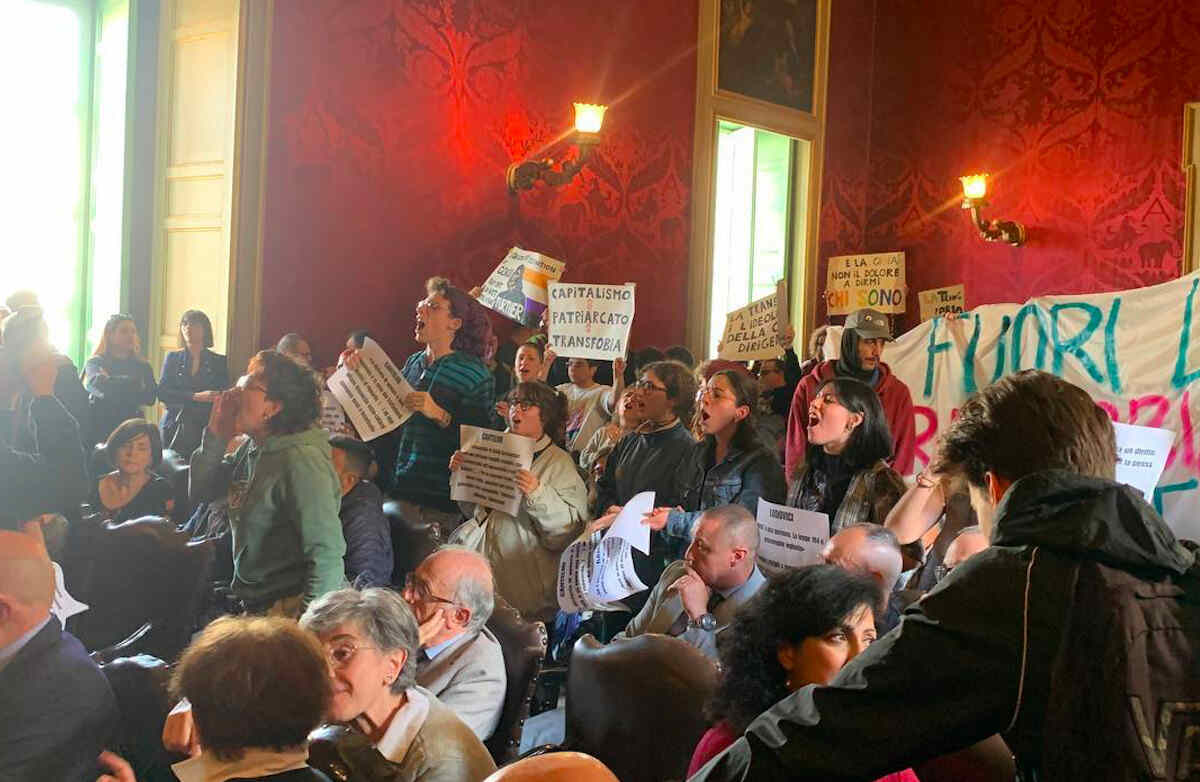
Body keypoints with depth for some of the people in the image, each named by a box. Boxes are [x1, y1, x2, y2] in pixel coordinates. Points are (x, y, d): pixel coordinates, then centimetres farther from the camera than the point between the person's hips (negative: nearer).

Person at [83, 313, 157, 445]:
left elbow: (151, 397, -1)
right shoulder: (95, 363, 6)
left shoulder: (143, 366, 13)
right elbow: (97, 385, -15)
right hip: (101, 428, -2)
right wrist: (135, 385, -9)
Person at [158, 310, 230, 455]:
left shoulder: (219, 361, 7)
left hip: (205, 428, -1)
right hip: (173, 429, 1)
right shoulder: (172, 358, 11)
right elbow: (162, 393, -1)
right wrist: (196, 397, -13)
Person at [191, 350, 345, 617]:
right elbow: (201, 492, 17)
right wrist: (215, 437, 2)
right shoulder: (251, 448, 7)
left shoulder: (301, 459, -21)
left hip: (292, 607, -9)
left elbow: (327, 552, -25)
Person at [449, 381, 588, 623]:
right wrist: (460, 474, 7)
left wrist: (538, 494, -28)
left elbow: (570, 526, -14)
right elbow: (473, 509, 23)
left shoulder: (560, 463, -3)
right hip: (481, 547, 7)